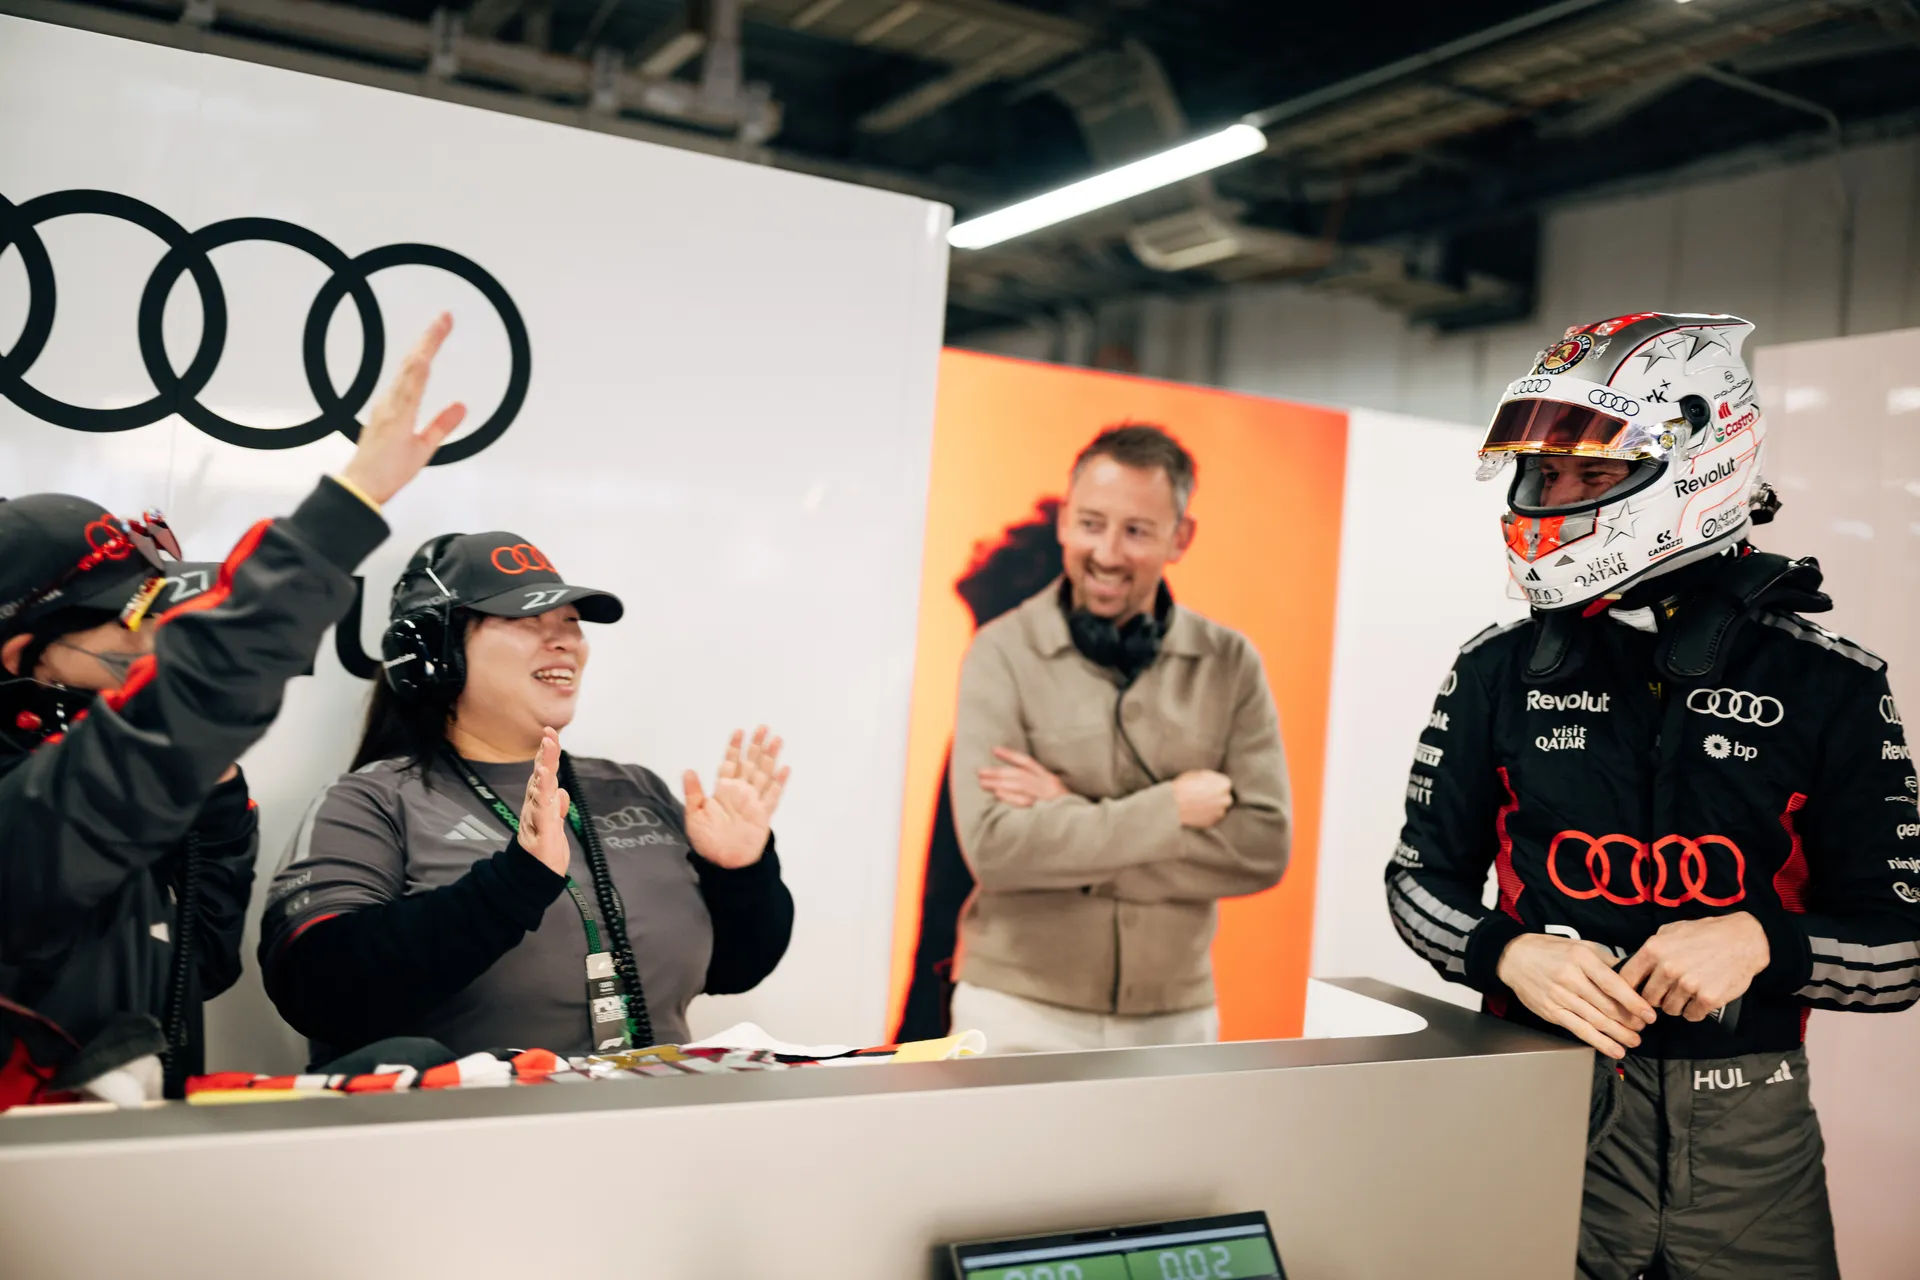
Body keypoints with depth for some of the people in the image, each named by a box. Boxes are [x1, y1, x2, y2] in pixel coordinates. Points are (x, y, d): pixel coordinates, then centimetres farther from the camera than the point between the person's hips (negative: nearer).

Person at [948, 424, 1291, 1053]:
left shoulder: (1230, 665, -1)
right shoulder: (1003, 653, -9)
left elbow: (1264, 847, -10)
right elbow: (995, 847, -19)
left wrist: (1072, 819, -16)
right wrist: (1171, 809, -16)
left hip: (1175, 1016, 3)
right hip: (1021, 1009, -2)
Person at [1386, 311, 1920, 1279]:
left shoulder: (1828, 687, -3)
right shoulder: (1501, 672, 0)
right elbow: (1423, 874, 6)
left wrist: (1761, 941, -19)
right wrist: (1509, 953, -13)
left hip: (1747, 1132, 0)